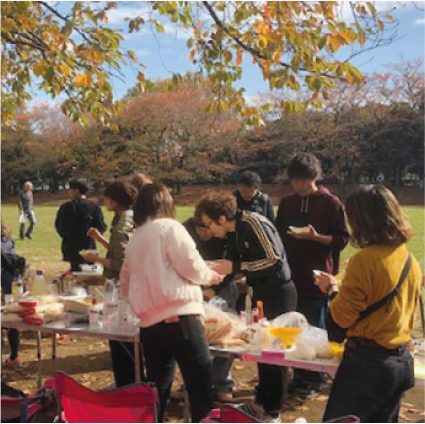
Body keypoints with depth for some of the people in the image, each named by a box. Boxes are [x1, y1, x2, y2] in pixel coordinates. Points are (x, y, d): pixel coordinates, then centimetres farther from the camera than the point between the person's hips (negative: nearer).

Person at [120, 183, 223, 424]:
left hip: (150, 322, 7)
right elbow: (191, 265, -10)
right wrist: (210, 276, 10)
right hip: (180, 316, -7)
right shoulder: (169, 227, -2)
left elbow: (126, 285, 27)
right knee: (200, 388, 0)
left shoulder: (134, 240, 19)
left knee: (157, 388, 14)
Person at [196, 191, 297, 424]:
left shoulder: (253, 223, -22)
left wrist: (234, 267, -24)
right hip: (262, 292, 9)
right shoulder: (237, 230, 5)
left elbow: (275, 261, -26)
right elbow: (237, 262, 13)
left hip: (278, 294, -9)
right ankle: (262, 402, 31)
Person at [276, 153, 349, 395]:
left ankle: (315, 378, 15)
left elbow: (342, 239, -4)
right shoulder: (286, 203, 10)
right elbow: (278, 236, 16)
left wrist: (316, 237, -21)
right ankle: (299, 375, 24)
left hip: (318, 279, -5)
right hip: (291, 277, 5)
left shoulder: (331, 203, -4)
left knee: (315, 330, 2)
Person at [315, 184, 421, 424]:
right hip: (403, 362, 7)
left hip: (367, 362, -7)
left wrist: (331, 288, 4)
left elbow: (343, 316, -14)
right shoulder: (411, 262, 4)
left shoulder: (364, 260, -19)